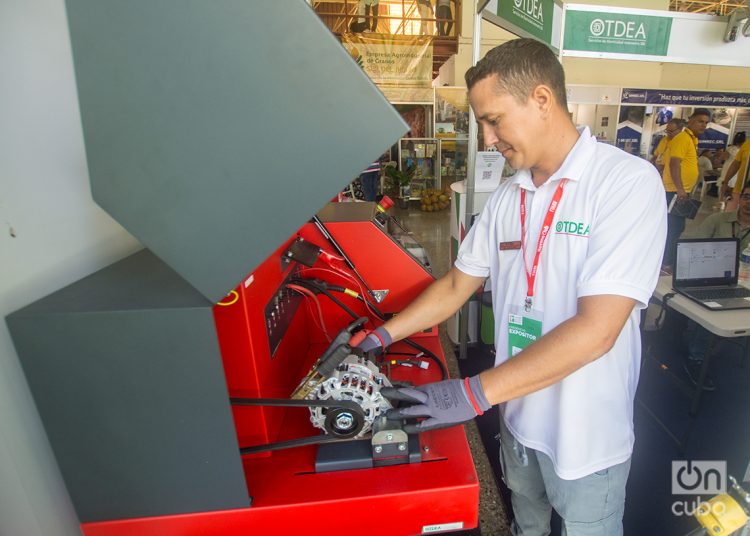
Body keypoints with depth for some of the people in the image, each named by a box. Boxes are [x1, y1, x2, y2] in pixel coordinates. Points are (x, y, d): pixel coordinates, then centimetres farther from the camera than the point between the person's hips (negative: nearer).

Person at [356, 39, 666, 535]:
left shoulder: (628, 181, -19)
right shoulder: (508, 197, 0)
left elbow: (596, 330, -27)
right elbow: (457, 286, 5)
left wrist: (475, 393, -28)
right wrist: (382, 336, 1)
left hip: (587, 434, -4)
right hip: (517, 416, 5)